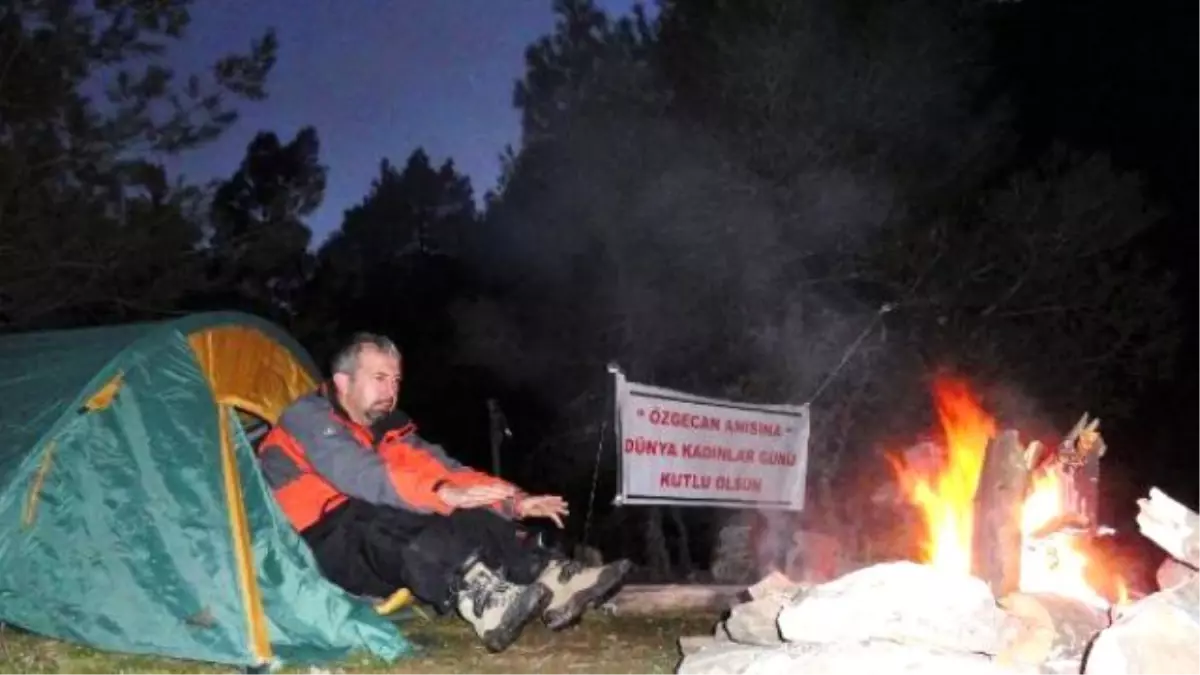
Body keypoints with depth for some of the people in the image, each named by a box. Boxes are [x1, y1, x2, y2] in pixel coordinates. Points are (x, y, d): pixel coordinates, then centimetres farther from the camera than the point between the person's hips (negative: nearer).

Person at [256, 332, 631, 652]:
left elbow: (438, 467, 5)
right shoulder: (308, 417, -11)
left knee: (465, 518, -15)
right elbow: (364, 476, -28)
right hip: (316, 545, -7)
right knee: (395, 522, -38)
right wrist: (445, 494, -40)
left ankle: (551, 581, -33)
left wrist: (513, 500, -11)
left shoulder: (385, 430, 15)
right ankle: (485, 601, -60)